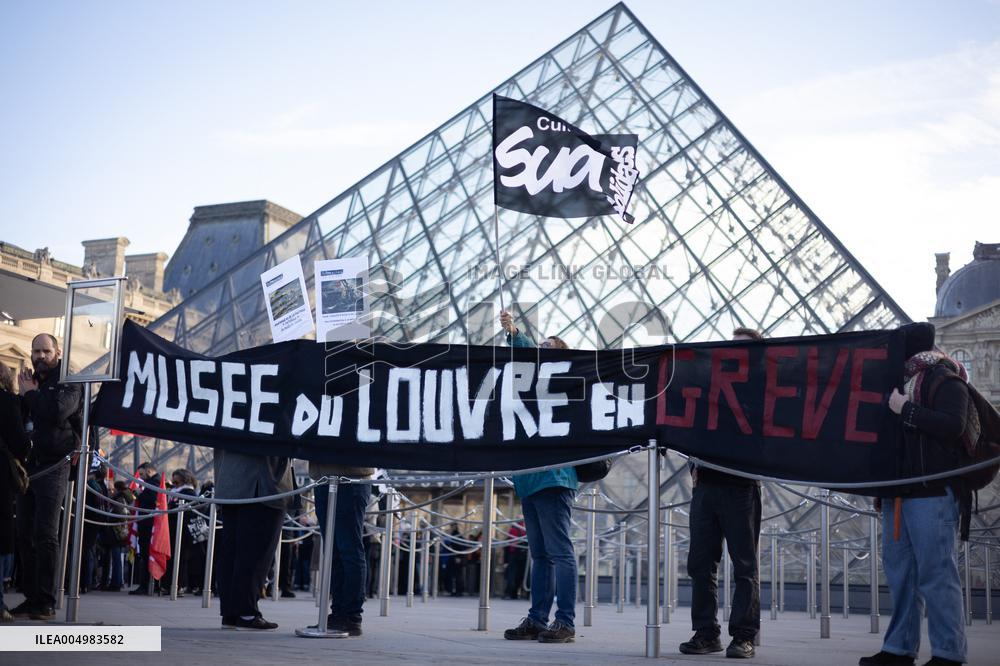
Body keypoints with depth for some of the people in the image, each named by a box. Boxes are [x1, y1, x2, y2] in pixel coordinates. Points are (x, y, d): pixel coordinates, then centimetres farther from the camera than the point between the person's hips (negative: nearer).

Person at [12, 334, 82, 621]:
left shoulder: (68, 383, -1)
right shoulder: (29, 383, 19)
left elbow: (58, 410, -20)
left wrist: (30, 394, -6)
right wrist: (24, 395, -1)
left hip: (53, 467, -7)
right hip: (27, 467, 7)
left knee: (45, 534, -10)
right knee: (25, 534, 5)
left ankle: (46, 602, -8)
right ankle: (31, 596, 11)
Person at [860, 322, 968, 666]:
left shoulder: (945, 379, -2)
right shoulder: (902, 380, 21)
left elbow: (952, 425, -16)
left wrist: (906, 410, -14)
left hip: (932, 492, -8)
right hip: (897, 491, 8)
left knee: (935, 574, -9)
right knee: (899, 572, 8)